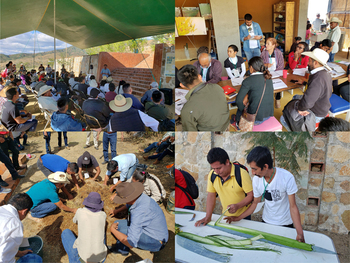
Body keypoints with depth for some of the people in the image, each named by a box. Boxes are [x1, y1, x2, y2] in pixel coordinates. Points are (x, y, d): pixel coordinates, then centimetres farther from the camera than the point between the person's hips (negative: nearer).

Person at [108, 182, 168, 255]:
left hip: (154, 241, -9)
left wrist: (113, 229, -23)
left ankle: (122, 249, 13)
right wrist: (117, 210, 29)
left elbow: (131, 244, -34)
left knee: (119, 226, -15)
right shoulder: (141, 197, -7)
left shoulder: (139, 213, -34)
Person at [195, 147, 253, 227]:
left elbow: (251, 195, -17)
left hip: (243, 217, -4)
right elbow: (211, 195, -1)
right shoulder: (212, 175, -8)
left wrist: (237, 206, -32)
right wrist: (208, 217, -7)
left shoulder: (242, 174, -21)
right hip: (225, 216, 4)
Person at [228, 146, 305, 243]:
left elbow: (293, 206, -22)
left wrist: (299, 233, -29)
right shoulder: (256, 180, -15)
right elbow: (255, 203, -1)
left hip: (285, 224, -3)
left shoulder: (287, 178, -27)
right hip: (266, 221, 3)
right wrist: (238, 218, -3)